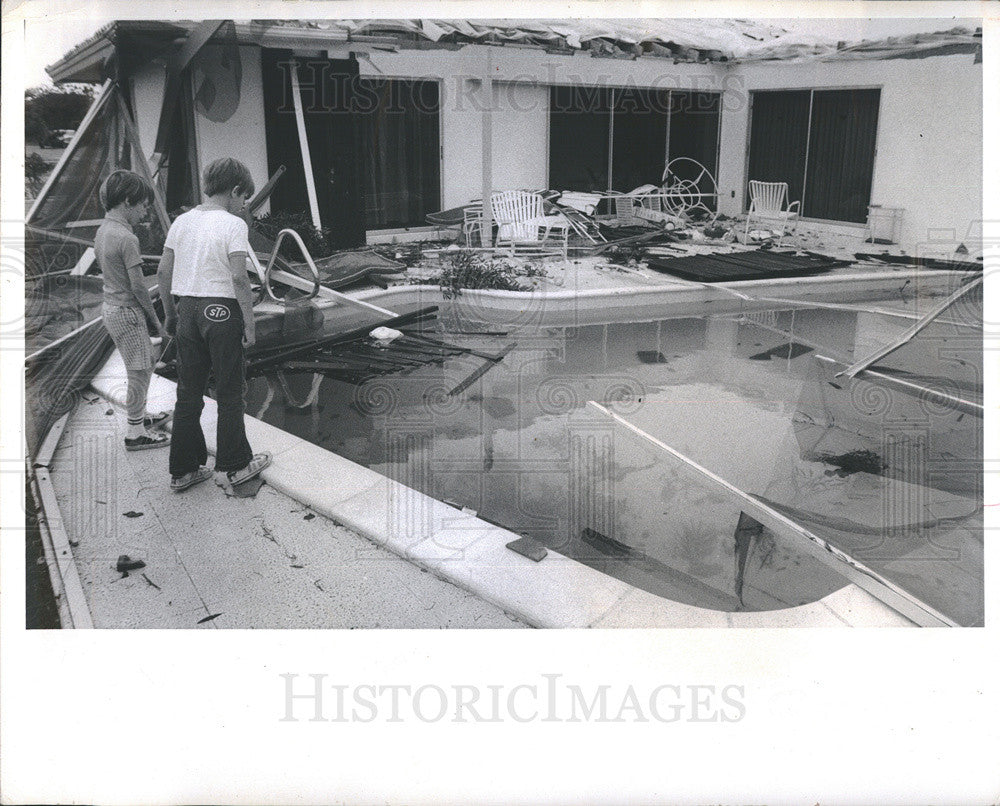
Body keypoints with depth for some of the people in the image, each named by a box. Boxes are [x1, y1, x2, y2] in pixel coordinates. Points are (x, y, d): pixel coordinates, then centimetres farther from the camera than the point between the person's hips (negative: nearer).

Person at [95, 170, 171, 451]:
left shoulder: (102, 230, 8)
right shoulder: (126, 238, -21)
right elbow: (137, 285, -19)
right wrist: (155, 318, -7)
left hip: (111, 306, 9)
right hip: (127, 312, -9)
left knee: (145, 364, 21)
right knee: (139, 372, 1)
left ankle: (140, 416, 35)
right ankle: (135, 433, 10)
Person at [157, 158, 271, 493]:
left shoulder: (182, 221, 8)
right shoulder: (233, 225, -11)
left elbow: (163, 271, 9)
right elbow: (239, 279, -17)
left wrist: (170, 313, 18)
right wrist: (249, 323, -10)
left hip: (186, 310, 6)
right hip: (222, 311, -6)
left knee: (188, 393, 12)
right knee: (229, 392, 7)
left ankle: (182, 471, 19)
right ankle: (236, 465, 18)